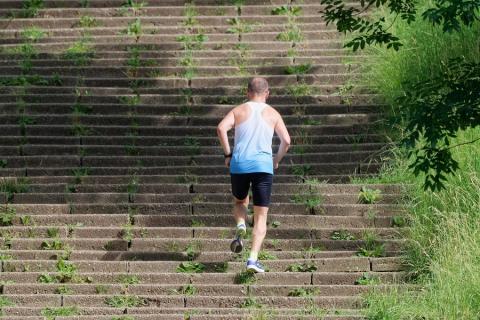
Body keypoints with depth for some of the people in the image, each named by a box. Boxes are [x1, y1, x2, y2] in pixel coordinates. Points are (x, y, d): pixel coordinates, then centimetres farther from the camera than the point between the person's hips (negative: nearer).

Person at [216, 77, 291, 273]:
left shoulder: (238, 111, 9)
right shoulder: (273, 114, 9)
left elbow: (221, 128, -8)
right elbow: (286, 140, 0)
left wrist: (227, 154, 1)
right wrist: (277, 160, 16)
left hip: (239, 164, 1)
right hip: (263, 165, -1)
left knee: (240, 201, 29)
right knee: (261, 216, 2)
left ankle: (241, 226, -3)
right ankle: (253, 259, -13)